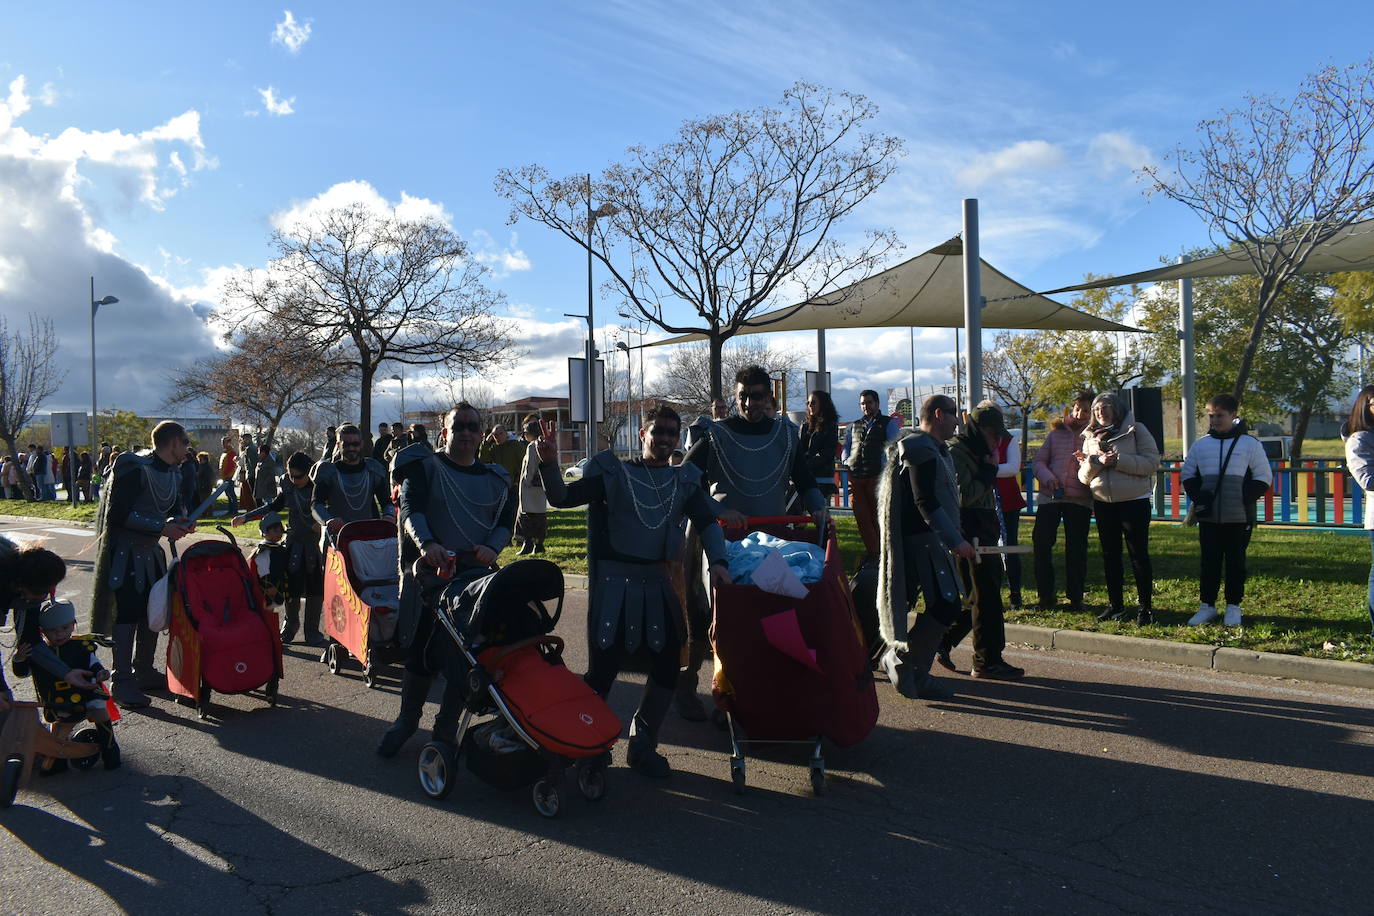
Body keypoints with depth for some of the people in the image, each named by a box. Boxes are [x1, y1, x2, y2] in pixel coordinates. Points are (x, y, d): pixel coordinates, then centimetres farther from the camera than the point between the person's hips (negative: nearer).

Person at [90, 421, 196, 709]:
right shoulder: (135, 468, -20)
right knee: (127, 614, -8)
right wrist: (162, 528, -25)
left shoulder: (173, 472, 7)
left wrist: (181, 520, -3)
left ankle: (144, 672, 25)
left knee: (153, 611, 12)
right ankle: (122, 682, -1)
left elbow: (175, 506, 20)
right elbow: (117, 514, -25)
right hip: (124, 552, -9)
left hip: (151, 552, 9)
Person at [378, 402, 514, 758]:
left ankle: (447, 727, 21)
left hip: (477, 574, 3)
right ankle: (407, 719, 25)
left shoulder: (494, 478, 13)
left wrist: (492, 547, -13)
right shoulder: (425, 467, 1)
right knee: (421, 649, 2)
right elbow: (411, 509, -14)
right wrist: (426, 544, -33)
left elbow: (506, 521, 9)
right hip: (429, 570, -3)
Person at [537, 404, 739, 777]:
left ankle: (642, 745, 24)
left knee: (667, 665, 5)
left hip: (658, 584, 4)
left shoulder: (683, 480, 11)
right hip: (614, 581, -4)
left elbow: (706, 521, 1)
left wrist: (717, 561, -17)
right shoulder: (613, 472, 2)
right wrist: (549, 464, -24)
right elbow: (562, 498, -5)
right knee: (603, 668, -5)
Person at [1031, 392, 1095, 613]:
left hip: (1080, 499, -1)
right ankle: (1045, 595, 10)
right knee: (1041, 544, -3)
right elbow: (1038, 461, 9)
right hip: (1050, 496, 2)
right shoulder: (1056, 433, 11)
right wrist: (1048, 477, -10)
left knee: (1076, 549, 1)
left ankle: (1075, 598, 13)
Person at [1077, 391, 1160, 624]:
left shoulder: (1135, 430, -2)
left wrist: (1118, 460, -19)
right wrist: (1097, 462, -13)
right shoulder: (1091, 437, 11)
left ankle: (1146, 606, 7)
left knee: (1139, 554, -1)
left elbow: (1152, 462, -12)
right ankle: (1115, 605, 20)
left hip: (1134, 501, -5)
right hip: (1103, 503, 5)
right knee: (1110, 555, 10)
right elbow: (1084, 476, 7)